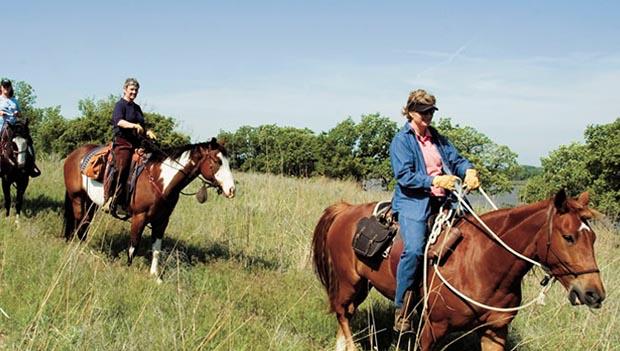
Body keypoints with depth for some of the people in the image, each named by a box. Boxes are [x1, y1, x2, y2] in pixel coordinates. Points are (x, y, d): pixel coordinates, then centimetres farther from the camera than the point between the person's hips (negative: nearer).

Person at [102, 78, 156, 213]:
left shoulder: (137, 107, 24)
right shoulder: (120, 105, 1)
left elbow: (142, 127, 29)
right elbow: (119, 121, -18)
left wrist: (148, 132, 8)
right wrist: (133, 126, -34)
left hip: (136, 143, 8)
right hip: (122, 141, -7)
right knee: (120, 168, -19)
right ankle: (109, 201, -20)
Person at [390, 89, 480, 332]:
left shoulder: (438, 139, 19)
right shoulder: (401, 140, 0)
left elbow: (456, 159, 14)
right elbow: (404, 176, -10)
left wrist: (469, 171, -10)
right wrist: (435, 181, -21)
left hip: (443, 201, 7)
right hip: (413, 202, -7)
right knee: (414, 249, -28)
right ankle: (402, 311, -20)